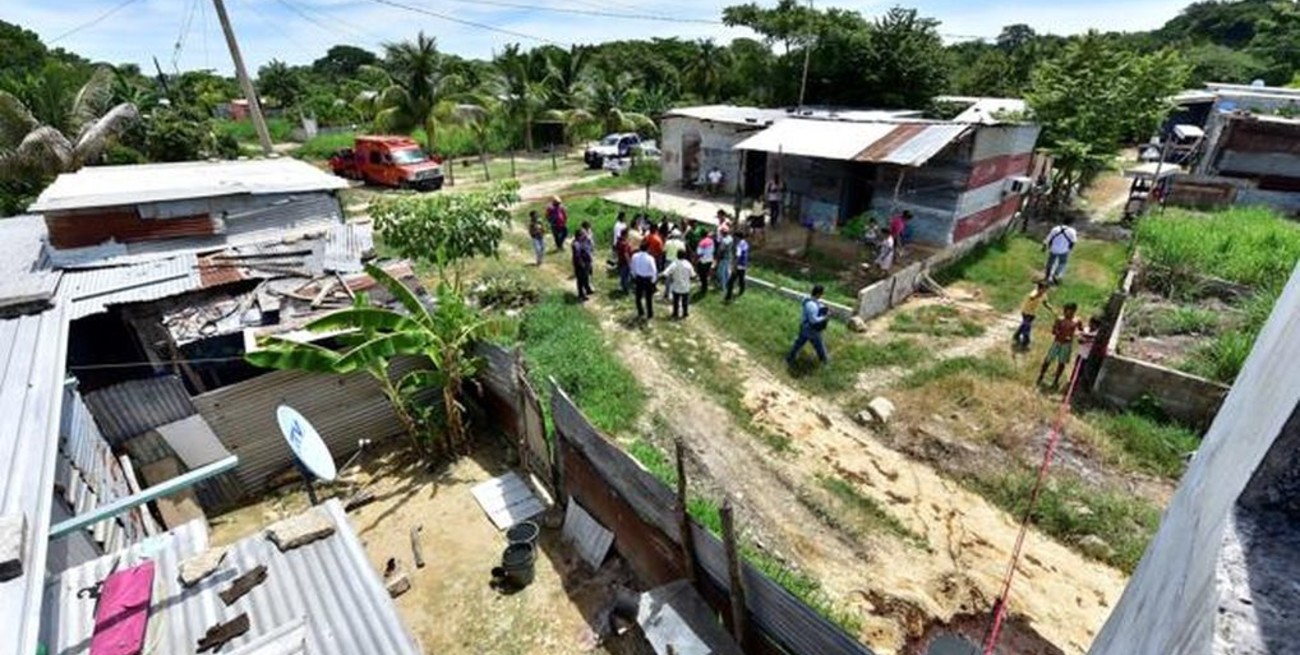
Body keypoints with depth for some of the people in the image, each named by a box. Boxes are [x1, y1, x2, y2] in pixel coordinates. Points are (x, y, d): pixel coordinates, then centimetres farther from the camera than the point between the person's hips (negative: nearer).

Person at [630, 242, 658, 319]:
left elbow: (633, 268, 2)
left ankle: (640, 312, 34)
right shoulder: (650, 258, -23)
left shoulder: (635, 256, -11)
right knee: (648, 298, 13)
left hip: (638, 278, 3)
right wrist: (653, 280, -1)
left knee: (638, 297, 21)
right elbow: (654, 270, -17)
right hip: (648, 279, -3)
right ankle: (650, 314, 25)